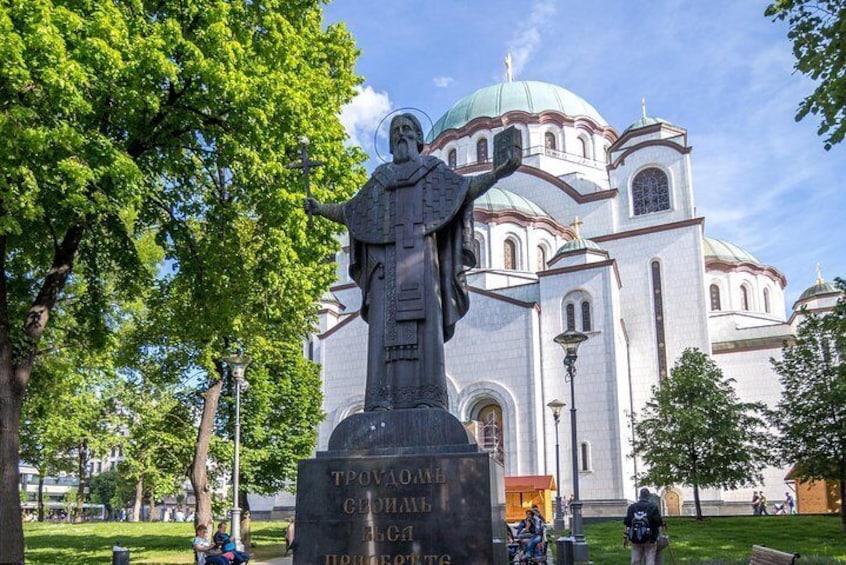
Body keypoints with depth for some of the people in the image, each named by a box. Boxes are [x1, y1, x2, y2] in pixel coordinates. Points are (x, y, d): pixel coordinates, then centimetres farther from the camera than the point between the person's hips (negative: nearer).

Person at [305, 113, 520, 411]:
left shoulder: (433, 169, 20)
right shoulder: (380, 176, 29)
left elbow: (465, 188, 6)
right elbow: (351, 209, 33)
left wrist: (496, 173, -8)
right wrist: (322, 209, 23)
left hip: (420, 252, -3)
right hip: (386, 256, 3)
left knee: (423, 319, -15)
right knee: (385, 323, -10)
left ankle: (426, 396, -21)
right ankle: (382, 398, -16)